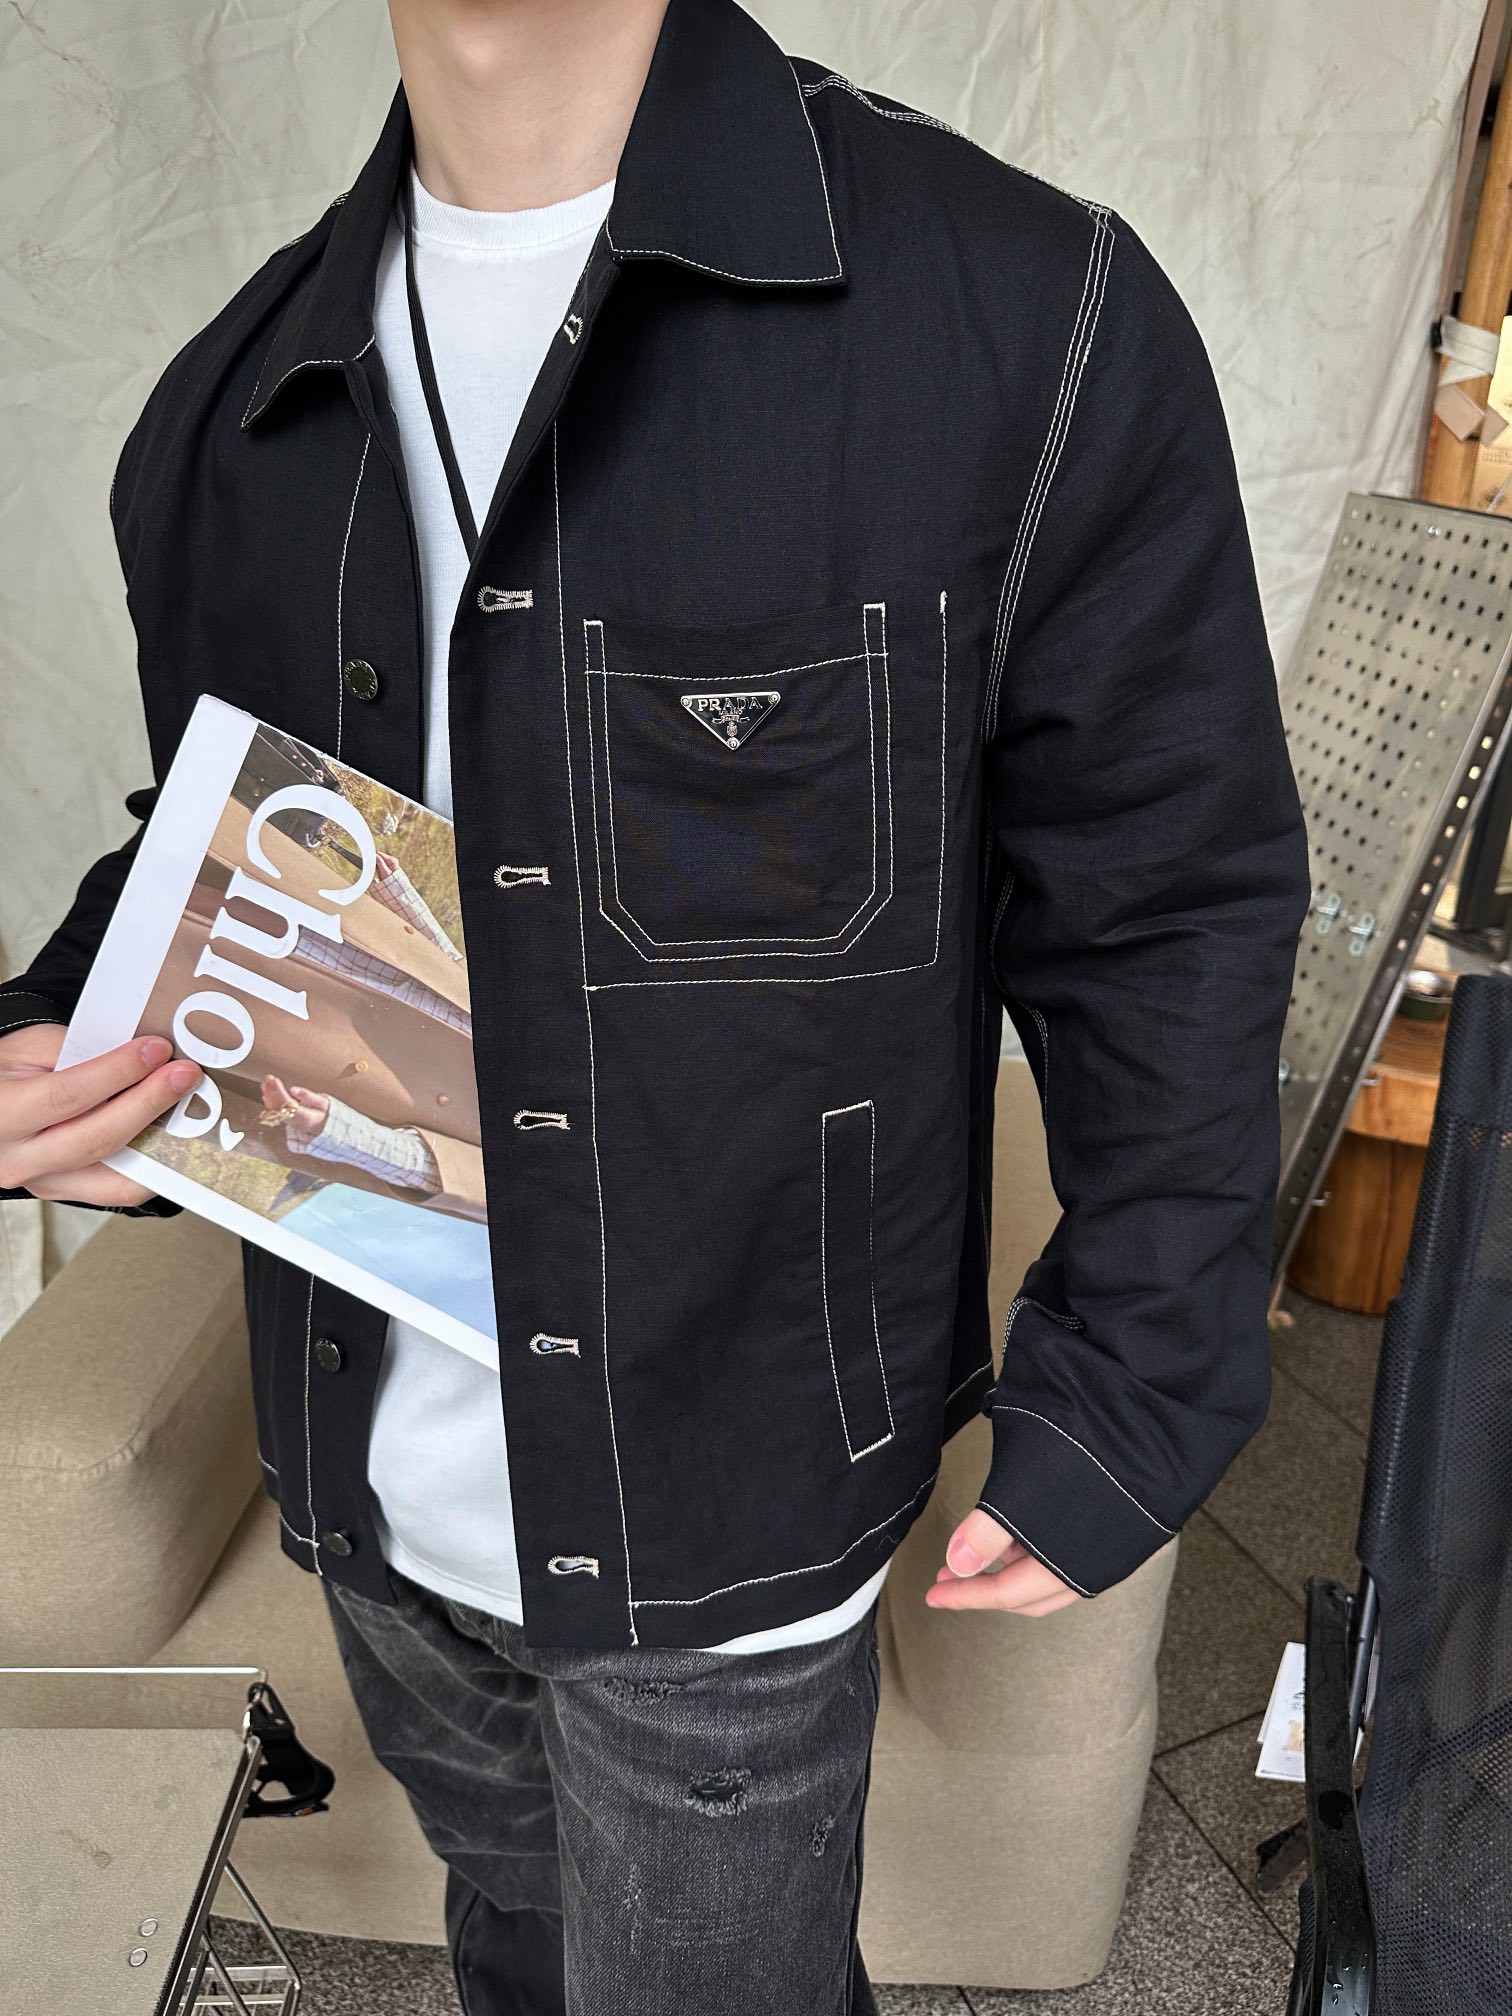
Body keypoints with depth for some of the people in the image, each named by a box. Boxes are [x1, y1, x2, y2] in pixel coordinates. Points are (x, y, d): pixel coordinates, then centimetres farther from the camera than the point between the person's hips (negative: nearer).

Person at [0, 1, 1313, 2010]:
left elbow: (1166, 924, -12)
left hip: (725, 1533, -4)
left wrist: (1119, 1409, -10)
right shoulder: (230, 404, 1)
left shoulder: (1037, 317, -16)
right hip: (376, 1501, 5)